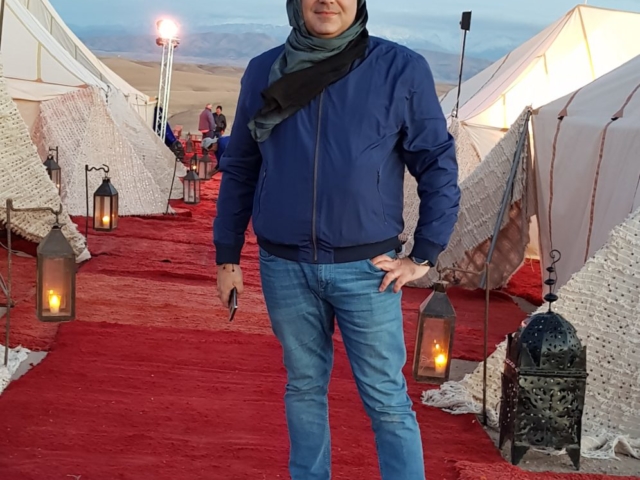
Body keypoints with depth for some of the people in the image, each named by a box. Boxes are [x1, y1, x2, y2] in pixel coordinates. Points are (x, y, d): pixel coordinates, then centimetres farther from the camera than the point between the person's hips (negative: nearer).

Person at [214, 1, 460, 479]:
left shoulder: (401, 69, -6)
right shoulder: (264, 72, 2)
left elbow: (439, 166, 0)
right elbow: (239, 170, 11)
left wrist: (424, 256, -3)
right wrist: (227, 257, 12)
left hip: (365, 268, -2)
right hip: (284, 266, 3)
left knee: (387, 400, 3)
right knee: (304, 388, 14)